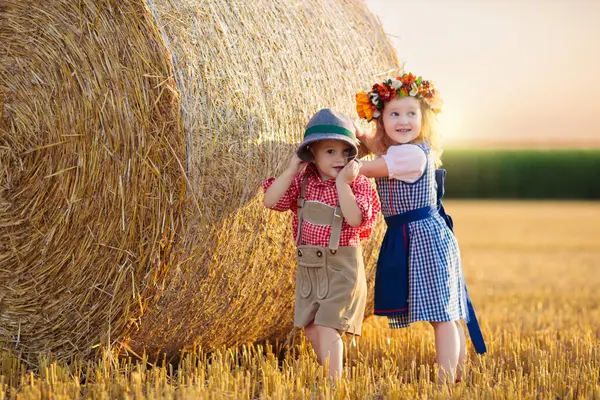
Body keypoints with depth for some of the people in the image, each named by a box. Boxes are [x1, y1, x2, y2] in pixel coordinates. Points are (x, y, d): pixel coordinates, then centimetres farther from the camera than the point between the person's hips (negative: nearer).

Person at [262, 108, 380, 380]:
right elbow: (270, 201, -10)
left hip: (341, 266, -6)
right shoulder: (302, 182, 0)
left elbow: (355, 219, -26)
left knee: (328, 325, -13)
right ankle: (332, 374, 34)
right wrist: (292, 169, -13)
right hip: (309, 266, 6)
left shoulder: (357, 184, -11)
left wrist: (342, 183, -28)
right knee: (310, 327, 16)